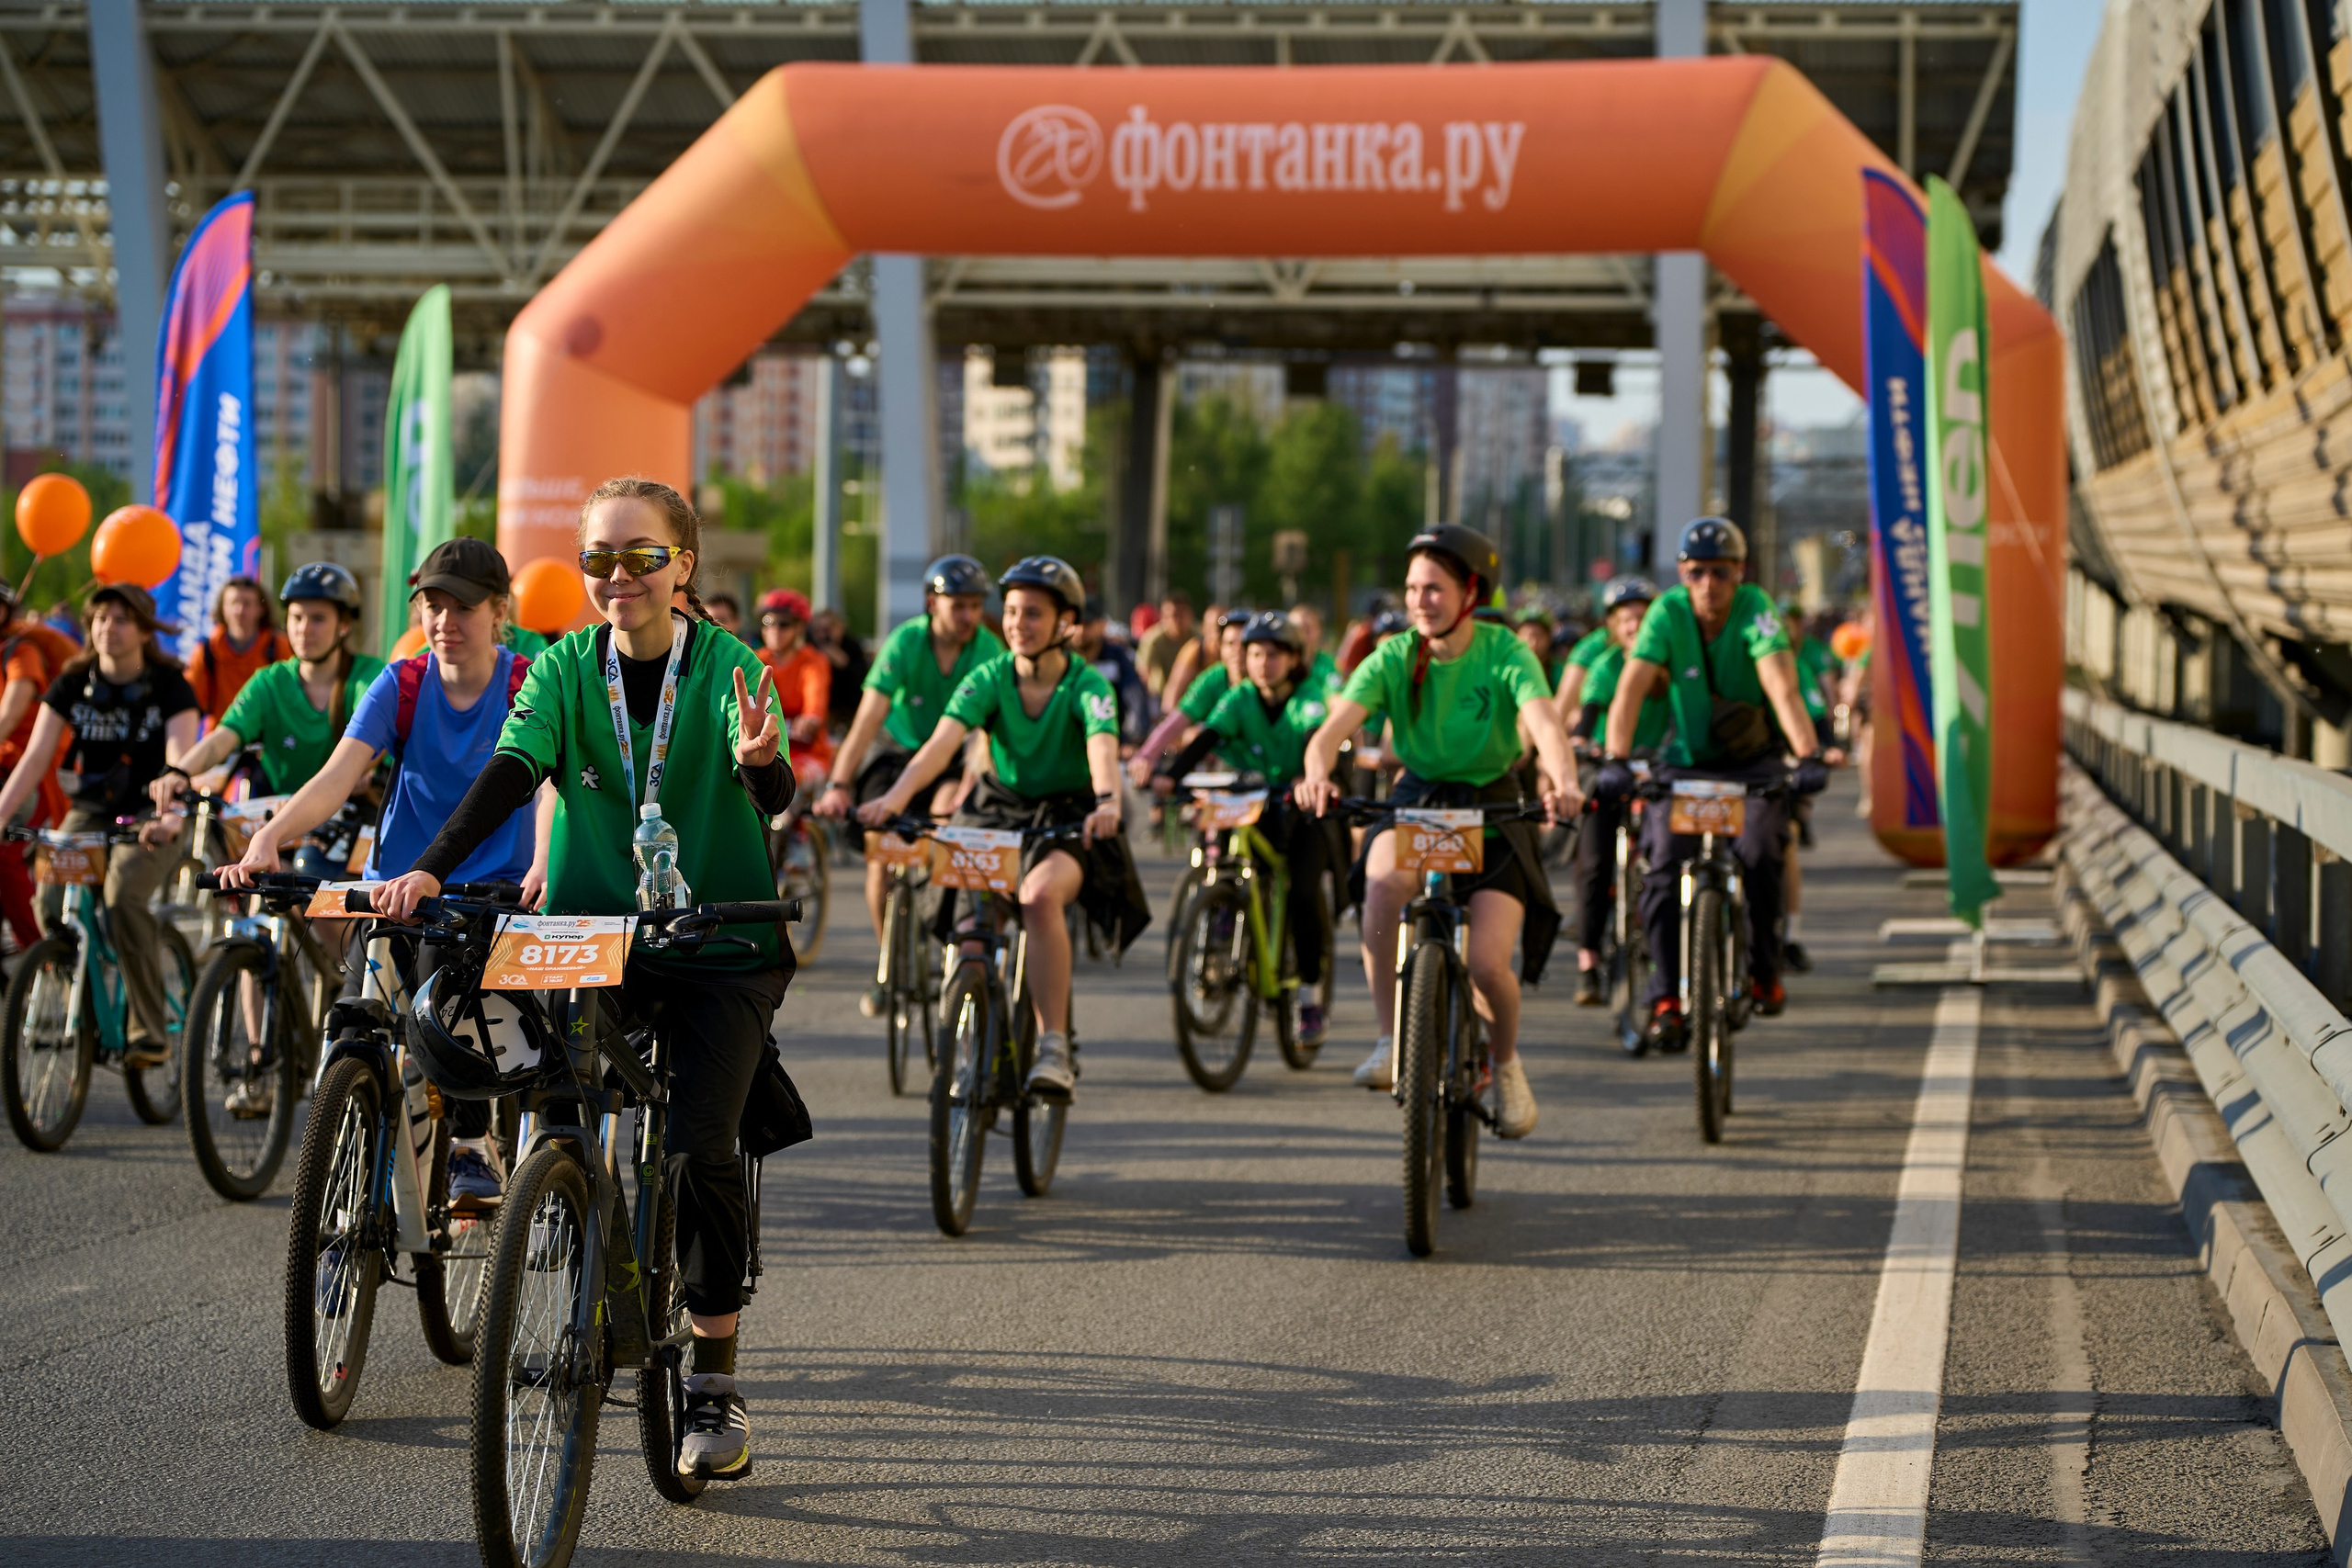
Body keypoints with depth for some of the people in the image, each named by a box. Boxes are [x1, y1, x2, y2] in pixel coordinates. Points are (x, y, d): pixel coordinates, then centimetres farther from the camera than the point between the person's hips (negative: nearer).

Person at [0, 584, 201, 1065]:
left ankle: (151, 1032, -21)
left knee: (123, 895, -29)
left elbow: (180, 761, -24)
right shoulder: (72, 683, -1)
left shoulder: (169, 686, -10)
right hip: (90, 812, 4)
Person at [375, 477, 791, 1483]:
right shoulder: (564, 670, 3)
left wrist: (760, 761, -43)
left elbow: (774, 795, -19)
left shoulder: (728, 665, -5)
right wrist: (429, 870, -27)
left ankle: (716, 1385, -2)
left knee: (699, 1153, -15)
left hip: (720, 946, -2)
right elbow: (510, 773, -12)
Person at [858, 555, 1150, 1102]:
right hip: (999, 811, 4)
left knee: (1040, 895, -35)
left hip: (1068, 822, -4)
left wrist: (1106, 802, -57)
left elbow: (1103, 748, -34)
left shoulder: (1087, 686, -16)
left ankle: (1054, 1047, -31)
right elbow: (942, 741, -24)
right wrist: (895, 797, -42)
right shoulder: (988, 679, -9)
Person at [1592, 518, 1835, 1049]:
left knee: (1758, 854, -23)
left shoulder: (1755, 609, -20)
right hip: (1687, 761, 1)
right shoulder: (1667, 613, -15)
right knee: (1664, 866, -17)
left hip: (1754, 760, -1)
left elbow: (1783, 689, -31)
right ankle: (1666, 999, -10)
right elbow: (1631, 688, -25)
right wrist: (1615, 760, -39)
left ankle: (1765, 970, 0)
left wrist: (1809, 757, -45)